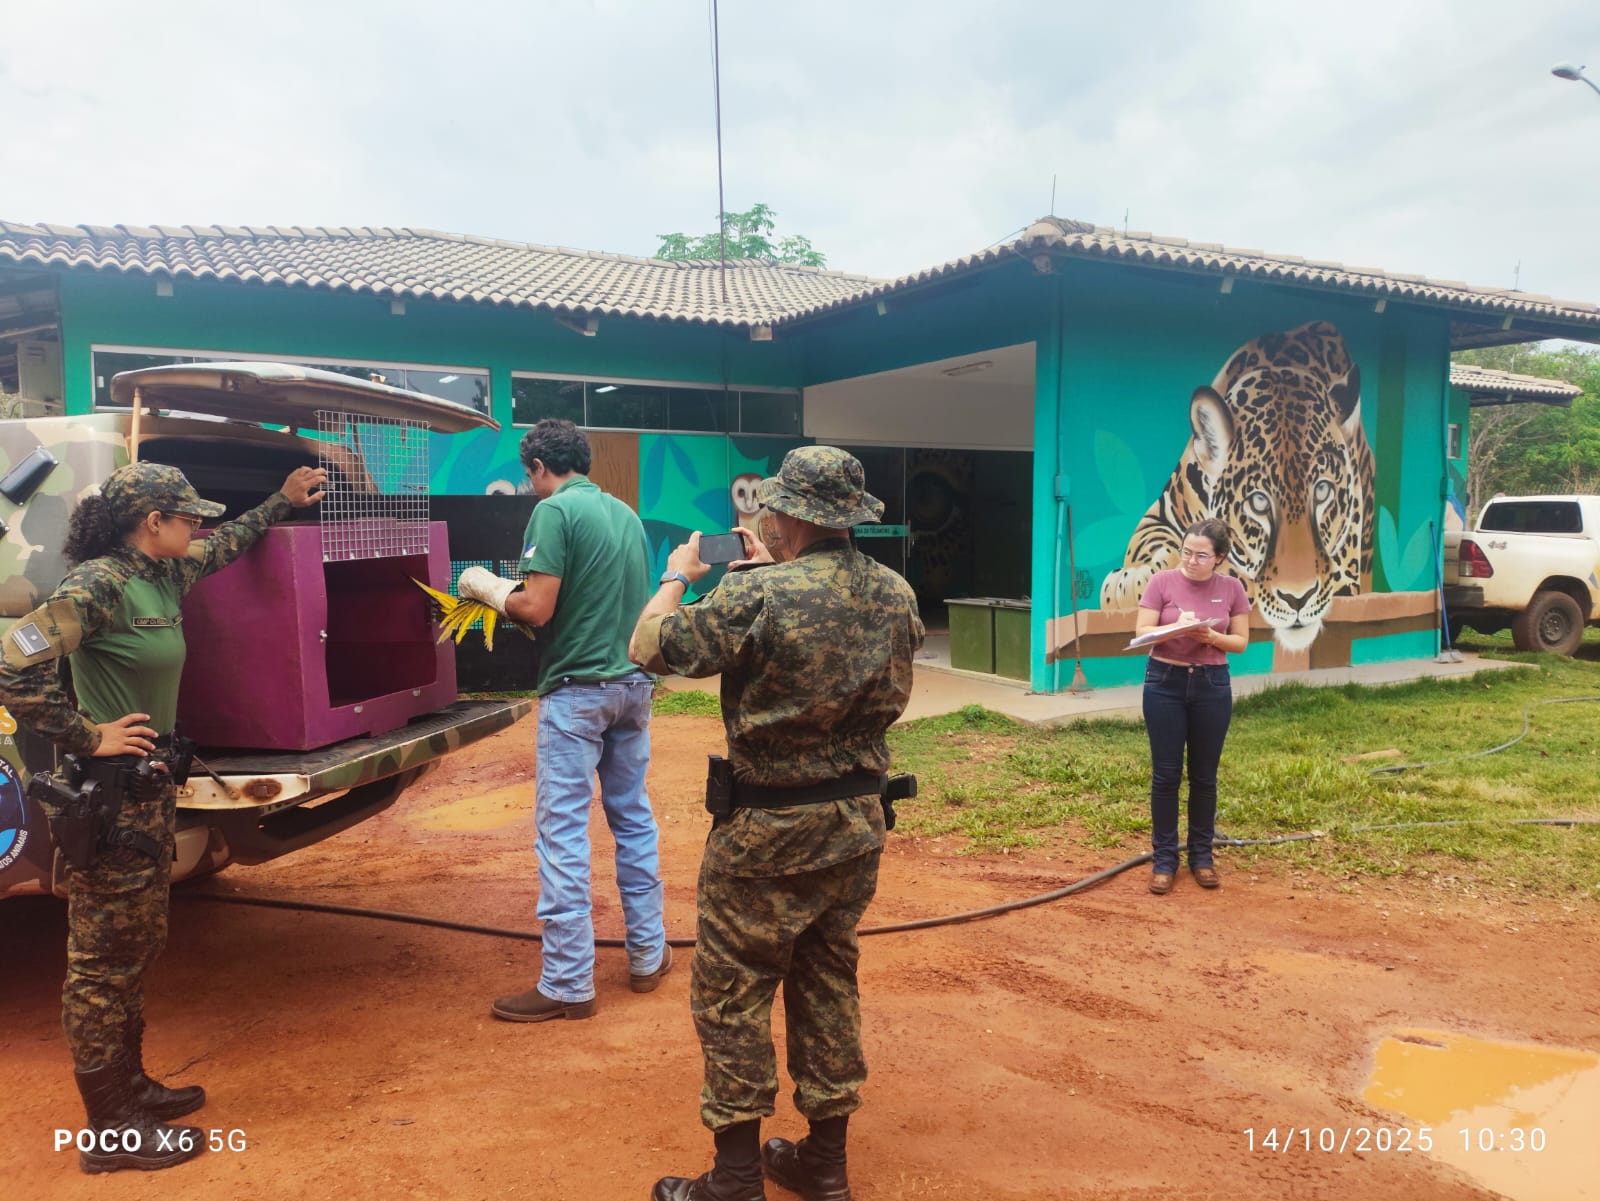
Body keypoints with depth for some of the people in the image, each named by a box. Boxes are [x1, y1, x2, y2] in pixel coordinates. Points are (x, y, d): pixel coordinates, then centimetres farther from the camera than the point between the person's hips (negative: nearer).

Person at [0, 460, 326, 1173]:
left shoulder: (164, 577, 8)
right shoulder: (97, 586, -19)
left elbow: (224, 546, 28)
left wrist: (283, 501, 34)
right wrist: (88, 737, -20)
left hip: (148, 787, 9)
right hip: (109, 794, -9)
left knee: (138, 949, 19)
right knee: (103, 959, 2)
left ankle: (130, 1085, 34)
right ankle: (111, 1132, 14)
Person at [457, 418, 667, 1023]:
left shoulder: (554, 512, -10)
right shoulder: (626, 513, 12)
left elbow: (537, 609, -17)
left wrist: (487, 587, 3)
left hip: (577, 689, -7)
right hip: (634, 685, 8)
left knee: (563, 833, -1)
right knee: (633, 819, 16)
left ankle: (567, 985, 5)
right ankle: (648, 956, 25)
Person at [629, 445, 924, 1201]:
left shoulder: (758, 597, -22)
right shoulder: (896, 595, -1)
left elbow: (651, 647, -13)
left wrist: (677, 575, 3)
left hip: (770, 832, -7)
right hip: (857, 824, 7)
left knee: (731, 994, 8)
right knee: (829, 983, 19)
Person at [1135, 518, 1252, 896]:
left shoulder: (1231, 588, 0)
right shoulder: (1162, 582, -6)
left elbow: (1241, 641, 2)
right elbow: (1142, 633, -9)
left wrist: (1212, 636, -18)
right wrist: (1178, 627, -26)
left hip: (1212, 685, 2)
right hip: (1165, 683, -1)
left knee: (1204, 776, 10)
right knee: (1165, 775, 3)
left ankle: (1201, 855, 24)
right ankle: (1163, 858, 13)